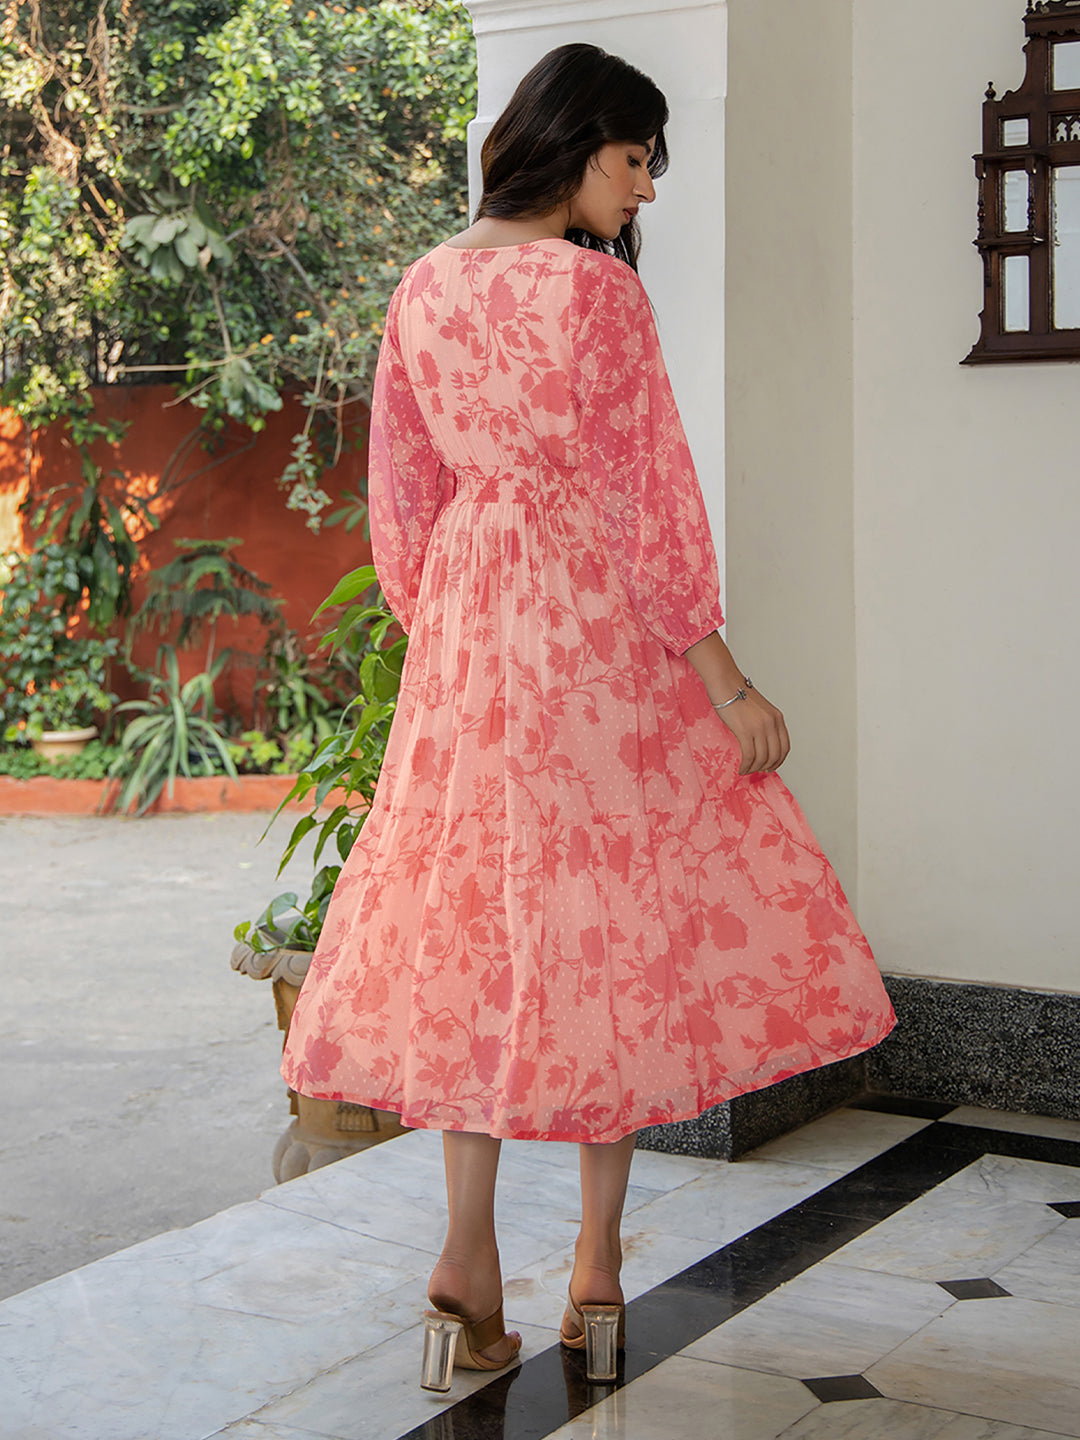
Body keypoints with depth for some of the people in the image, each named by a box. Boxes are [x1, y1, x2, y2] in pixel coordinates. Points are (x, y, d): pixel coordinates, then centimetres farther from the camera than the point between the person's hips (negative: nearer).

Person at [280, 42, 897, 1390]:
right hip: (601, 631, -5)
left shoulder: (423, 287, 8)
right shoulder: (597, 286, -11)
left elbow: (402, 497, 12)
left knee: (475, 922, 10)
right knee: (621, 918, 5)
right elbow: (643, 497, -13)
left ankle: (469, 1255, 6)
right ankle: (597, 1261, 11)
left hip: (465, 634, 6)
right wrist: (721, 675, -8)